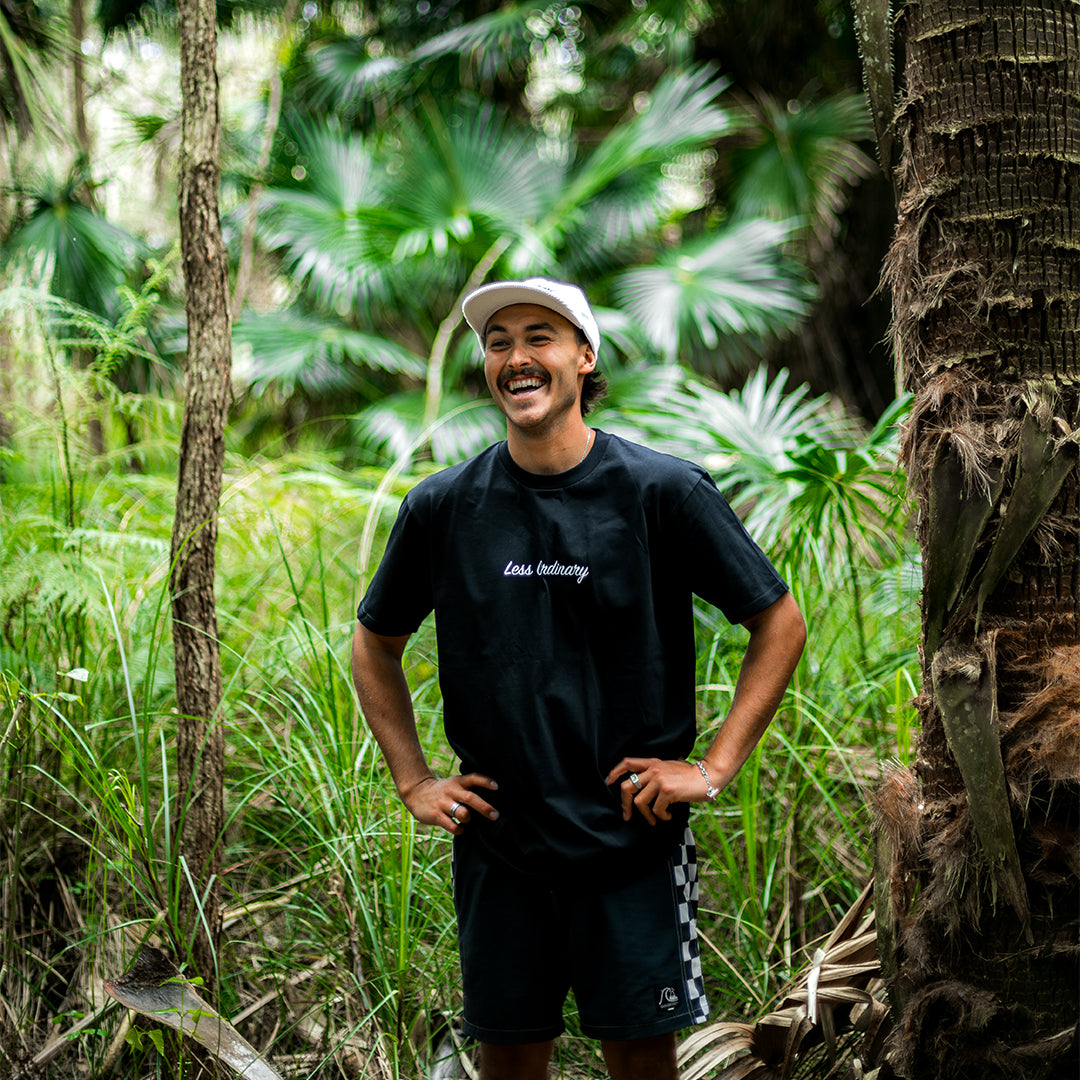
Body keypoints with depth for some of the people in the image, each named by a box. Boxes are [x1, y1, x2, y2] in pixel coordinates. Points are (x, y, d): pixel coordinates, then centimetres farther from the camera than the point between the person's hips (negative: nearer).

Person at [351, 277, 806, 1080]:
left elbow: (780, 625, 0)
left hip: (634, 838, -2)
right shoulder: (443, 507, 0)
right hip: (496, 841, 2)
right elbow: (376, 645, 15)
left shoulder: (665, 492, -7)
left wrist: (716, 767, -6)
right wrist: (414, 780, 6)